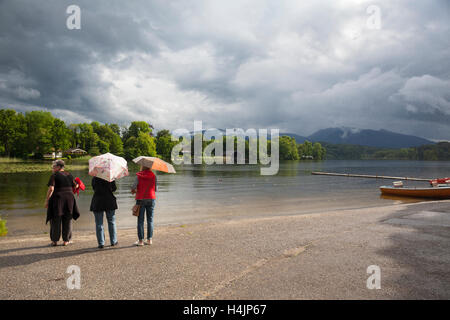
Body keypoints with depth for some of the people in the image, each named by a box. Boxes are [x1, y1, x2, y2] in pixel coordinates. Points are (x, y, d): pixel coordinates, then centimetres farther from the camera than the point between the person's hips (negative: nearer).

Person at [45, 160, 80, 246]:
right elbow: (75, 186, 9)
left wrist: (47, 200, -9)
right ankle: (66, 240, 13)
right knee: (67, 220, 11)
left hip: (57, 198, -4)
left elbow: (51, 189, -16)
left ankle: (55, 240, 13)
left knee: (56, 220, 8)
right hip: (69, 198, 4)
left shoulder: (54, 175, -7)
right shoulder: (68, 175, 7)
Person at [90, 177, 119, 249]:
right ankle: (113, 241, 17)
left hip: (97, 203, 0)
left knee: (99, 223, 6)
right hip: (109, 201, 0)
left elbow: (94, 188, 6)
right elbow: (114, 189, 2)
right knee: (111, 222, 13)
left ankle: (101, 243, 4)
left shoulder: (94, 179, -3)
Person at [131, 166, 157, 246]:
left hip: (140, 199, -2)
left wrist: (134, 191, 13)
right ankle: (149, 239, 11)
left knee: (140, 220, 3)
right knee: (150, 220, 9)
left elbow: (133, 188, -10)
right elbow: (155, 189, 3)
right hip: (151, 199, 2)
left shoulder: (138, 176, -5)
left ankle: (140, 240, 3)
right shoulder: (153, 176, 1)